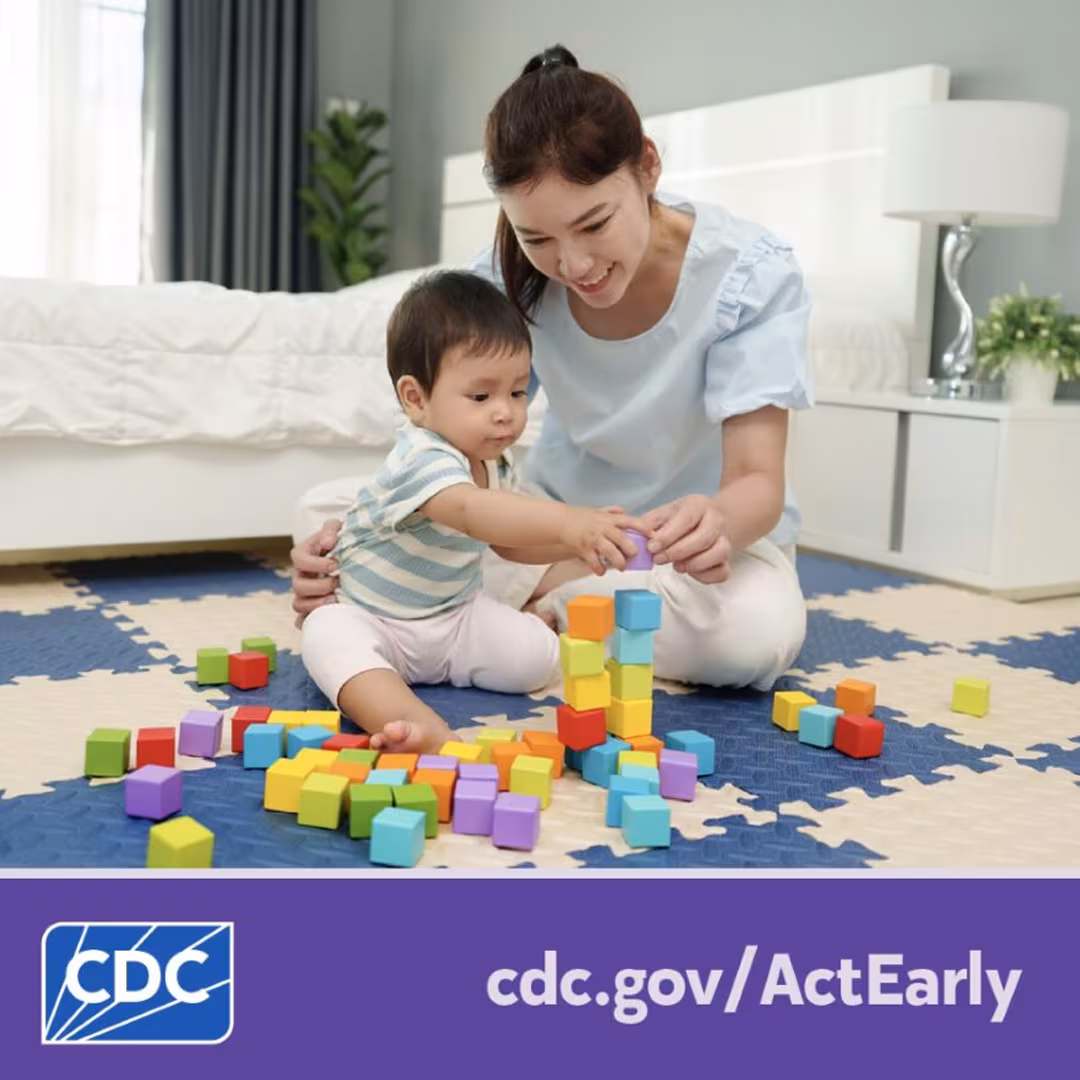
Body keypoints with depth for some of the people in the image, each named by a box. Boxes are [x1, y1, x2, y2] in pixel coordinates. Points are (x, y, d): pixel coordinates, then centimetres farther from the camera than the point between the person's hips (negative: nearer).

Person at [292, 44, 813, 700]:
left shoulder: (752, 274, -23)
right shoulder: (508, 276, -14)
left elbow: (759, 478, -26)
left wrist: (720, 520, -51)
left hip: (700, 530, -2)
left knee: (757, 634, -39)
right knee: (324, 510, -13)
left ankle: (540, 602, -15)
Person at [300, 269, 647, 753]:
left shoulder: (494, 461, -2)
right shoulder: (421, 460, -30)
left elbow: (511, 543, 12)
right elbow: (472, 512, -51)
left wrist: (577, 540, -8)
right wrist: (567, 521, -66)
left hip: (455, 616, 6)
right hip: (372, 619, -6)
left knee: (537, 654, -16)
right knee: (328, 635, -38)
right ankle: (422, 727, -56)